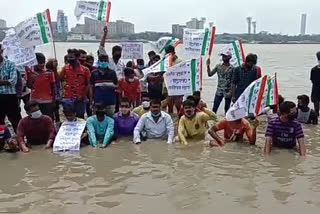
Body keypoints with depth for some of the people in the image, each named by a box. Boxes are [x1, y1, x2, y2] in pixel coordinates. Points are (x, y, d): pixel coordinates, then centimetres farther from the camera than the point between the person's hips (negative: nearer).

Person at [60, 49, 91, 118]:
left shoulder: (85, 70, -2)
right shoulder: (65, 68, 3)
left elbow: (87, 84, 1)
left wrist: (83, 96, -6)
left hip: (80, 99, 0)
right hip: (67, 98, 1)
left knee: (80, 118, 9)